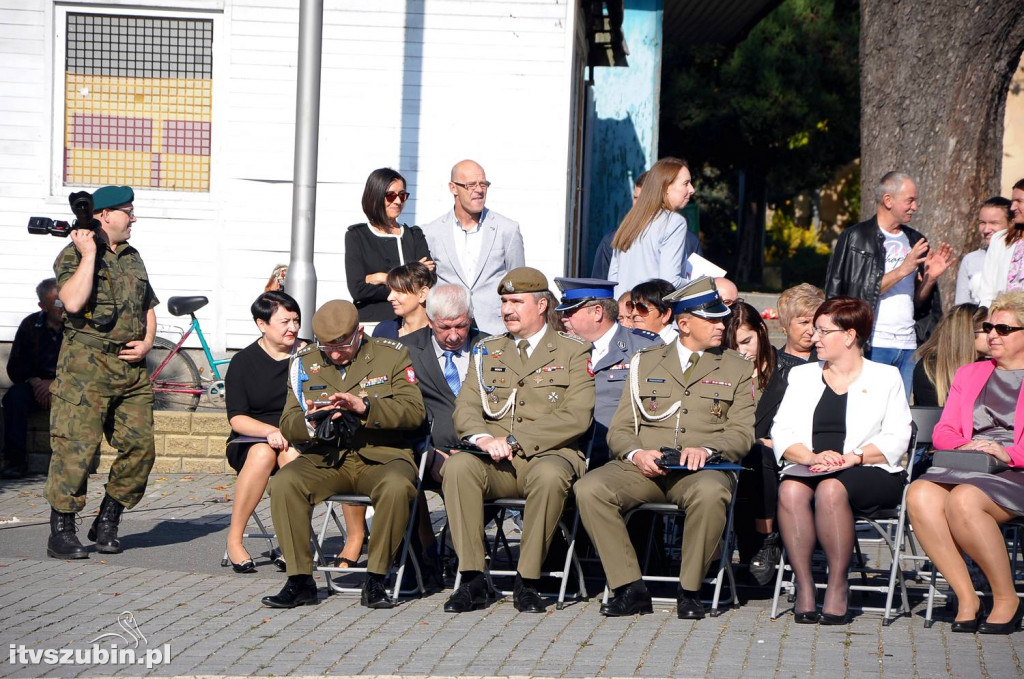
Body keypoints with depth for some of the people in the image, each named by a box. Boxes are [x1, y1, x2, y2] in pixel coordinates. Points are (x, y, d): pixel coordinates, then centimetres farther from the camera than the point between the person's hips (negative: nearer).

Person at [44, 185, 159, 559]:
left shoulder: (132, 258, 19)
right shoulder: (73, 254, -2)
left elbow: (148, 309, 26)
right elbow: (73, 301, -20)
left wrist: (146, 343, 7)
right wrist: (90, 253, -15)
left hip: (131, 367, 7)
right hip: (87, 364, -6)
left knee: (140, 446, 1)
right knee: (76, 447, -10)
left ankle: (107, 522, 15)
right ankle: (61, 532, -3)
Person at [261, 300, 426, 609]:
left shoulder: (391, 355, 3)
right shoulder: (304, 362, 9)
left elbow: (414, 411, -6)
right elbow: (289, 427, 8)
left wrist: (366, 408, -21)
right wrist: (310, 421, -17)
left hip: (381, 456, -2)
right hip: (325, 458, 2)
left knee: (396, 487, -36)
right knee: (283, 483, -27)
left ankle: (375, 581, -22)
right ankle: (300, 580, -17)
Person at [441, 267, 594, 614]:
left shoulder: (574, 352, 7)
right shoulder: (487, 351, 20)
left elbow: (576, 418, -6)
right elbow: (466, 408, 10)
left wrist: (514, 440, -14)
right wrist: (482, 438, -15)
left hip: (549, 455, -3)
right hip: (493, 458, 3)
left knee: (549, 475, -38)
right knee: (458, 466, -30)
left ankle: (527, 581, -25)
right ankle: (472, 579, -25)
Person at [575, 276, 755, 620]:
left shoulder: (736, 369, 15)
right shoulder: (645, 362, 17)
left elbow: (742, 433, 5)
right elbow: (619, 430, 12)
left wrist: (706, 450, -16)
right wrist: (637, 454, -11)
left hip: (701, 470, -2)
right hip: (643, 468, 2)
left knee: (710, 493, -38)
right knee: (589, 489, -27)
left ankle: (689, 591, -20)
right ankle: (630, 588, -20)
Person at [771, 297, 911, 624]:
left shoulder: (885, 377, 13)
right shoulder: (802, 375, 22)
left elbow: (896, 439, 1)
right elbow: (781, 432, 8)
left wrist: (852, 458, -16)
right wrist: (812, 457, -13)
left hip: (870, 473, -3)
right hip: (809, 468, 3)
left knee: (831, 489, -36)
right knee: (791, 489, -33)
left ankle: (838, 586, -27)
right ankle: (803, 585, -29)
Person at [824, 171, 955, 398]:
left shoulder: (914, 242, 15)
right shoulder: (855, 238, -2)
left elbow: (918, 301, 18)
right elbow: (861, 293, -11)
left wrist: (931, 277, -1)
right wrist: (901, 270, -14)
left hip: (908, 345, 6)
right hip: (873, 345, -6)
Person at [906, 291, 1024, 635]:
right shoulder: (969, 374, 28)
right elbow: (942, 431, 17)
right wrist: (964, 446, -5)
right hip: (966, 468, 5)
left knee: (964, 499, -36)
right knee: (920, 494, -30)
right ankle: (966, 598, -23)